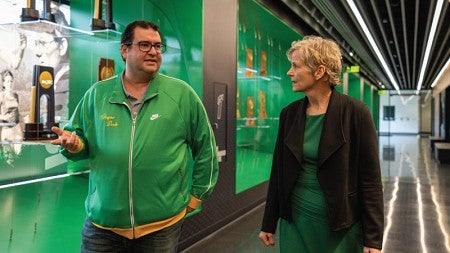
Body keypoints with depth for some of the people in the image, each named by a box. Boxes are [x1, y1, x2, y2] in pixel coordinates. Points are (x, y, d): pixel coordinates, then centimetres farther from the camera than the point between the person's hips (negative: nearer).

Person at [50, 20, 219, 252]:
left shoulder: (182, 94, -2)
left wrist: (197, 194, 5)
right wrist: (73, 144, -12)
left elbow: (205, 146, 4)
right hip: (102, 220, 2)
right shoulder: (97, 93, 4)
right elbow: (82, 140, 12)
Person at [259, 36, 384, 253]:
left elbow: (370, 180, -10)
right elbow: (278, 172, 5)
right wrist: (268, 224, 8)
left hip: (341, 226, -3)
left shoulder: (355, 113, -12)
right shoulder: (289, 114, 0)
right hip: (295, 221, 4)